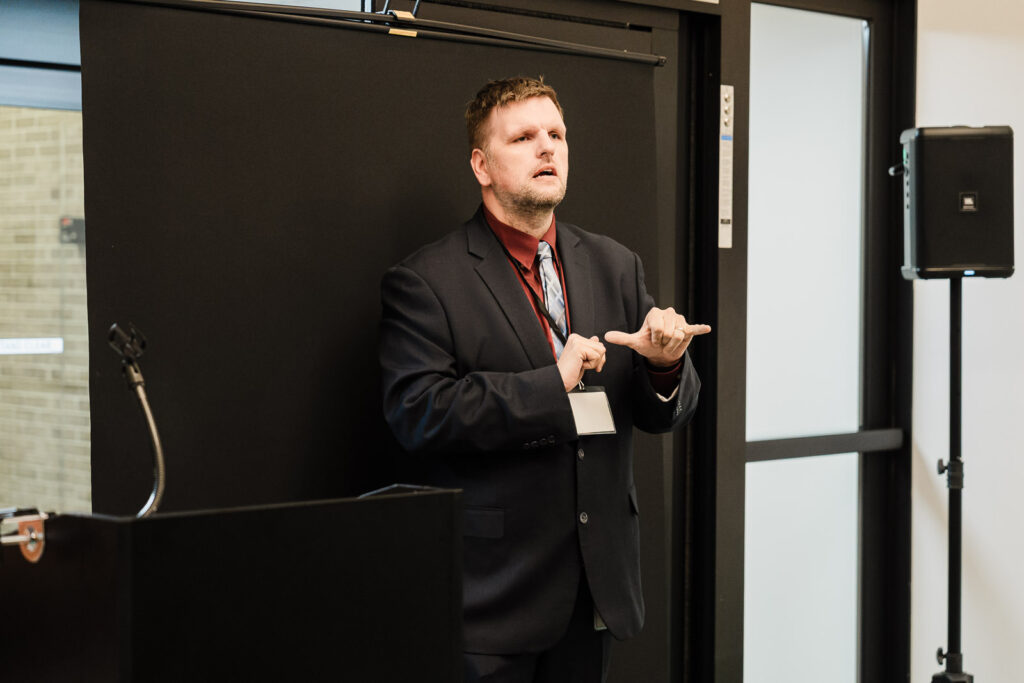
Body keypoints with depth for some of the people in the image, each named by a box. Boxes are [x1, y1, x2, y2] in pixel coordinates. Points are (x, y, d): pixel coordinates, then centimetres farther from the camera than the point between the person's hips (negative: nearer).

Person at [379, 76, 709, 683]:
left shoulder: (616, 266, 11)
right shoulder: (423, 283, -6)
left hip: (597, 584, 5)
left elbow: (665, 414, 10)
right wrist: (552, 384, -21)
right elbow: (417, 414, -18)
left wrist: (665, 365, -14)